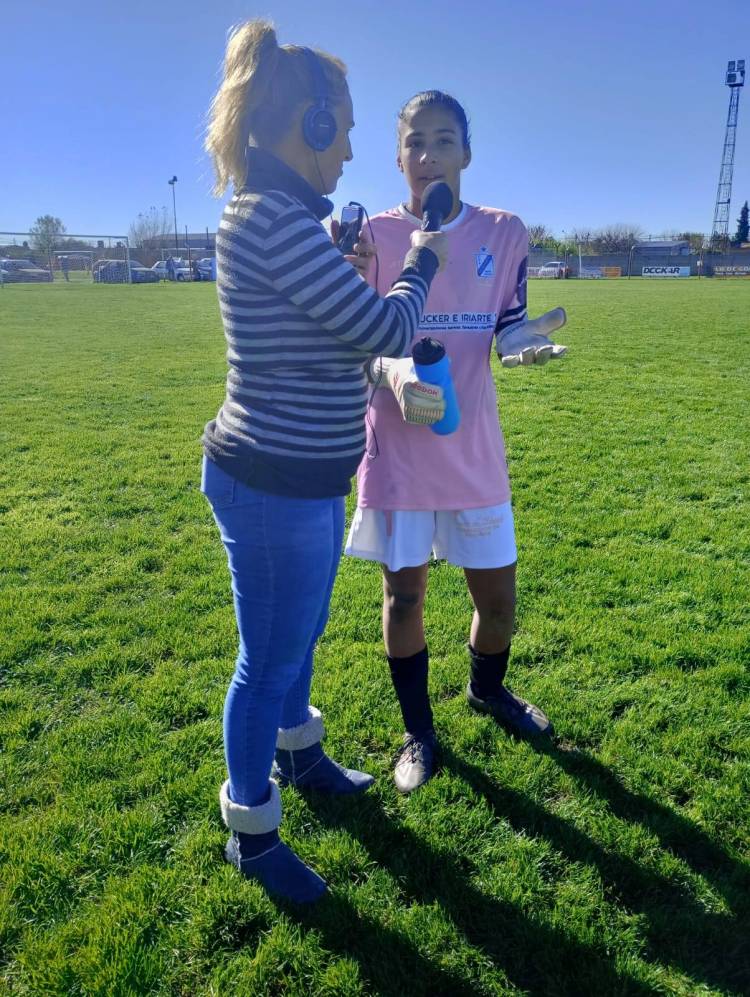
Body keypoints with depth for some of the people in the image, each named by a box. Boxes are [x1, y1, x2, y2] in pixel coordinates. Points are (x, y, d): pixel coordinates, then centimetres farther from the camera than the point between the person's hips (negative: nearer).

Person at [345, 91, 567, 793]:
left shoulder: (503, 232, 3)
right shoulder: (374, 235, -1)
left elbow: (508, 326, 9)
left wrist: (526, 340, -15)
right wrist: (394, 373, -24)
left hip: (473, 446, 2)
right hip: (397, 448, -1)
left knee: (497, 594, 10)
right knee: (403, 593, 7)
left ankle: (487, 689, 44)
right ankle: (418, 732, 30)